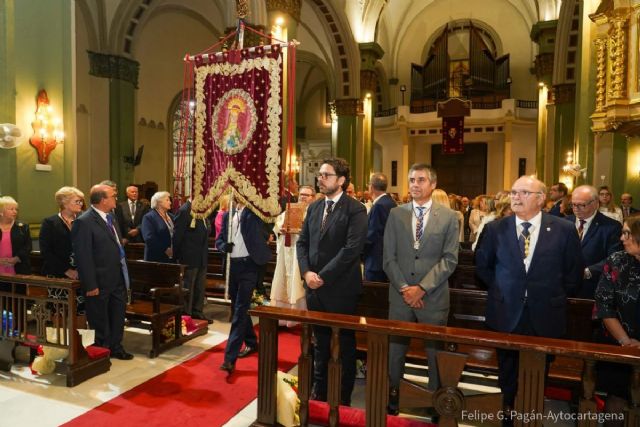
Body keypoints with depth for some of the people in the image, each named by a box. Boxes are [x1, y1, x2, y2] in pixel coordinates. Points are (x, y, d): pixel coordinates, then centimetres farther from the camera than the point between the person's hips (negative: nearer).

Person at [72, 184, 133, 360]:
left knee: (118, 316, 20)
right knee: (100, 321, 11)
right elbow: (83, 257, -20)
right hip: (100, 282, -8)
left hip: (118, 279, 8)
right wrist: (91, 285, -19)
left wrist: (124, 275, 12)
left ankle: (115, 347, 38)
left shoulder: (109, 217, 7)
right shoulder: (84, 222, -19)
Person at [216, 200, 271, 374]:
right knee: (238, 308, 16)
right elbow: (219, 239, 14)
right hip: (232, 266, 6)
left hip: (248, 265, -6)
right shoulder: (228, 215, 12)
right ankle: (251, 343, 35)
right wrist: (224, 246, -9)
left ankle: (230, 357, -9)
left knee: (241, 310, -9)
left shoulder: (255, 212, -2)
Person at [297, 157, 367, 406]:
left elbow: (352, 249, -19)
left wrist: (323, 276, -18)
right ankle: (319, 392, 34)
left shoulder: (355, 209, -10)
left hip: (340, 288, -5)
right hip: (315, 287, 6)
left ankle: (342, 399, 26)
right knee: (320, 343, 18)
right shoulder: (314, 208, 10)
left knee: (344, 345, 10)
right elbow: (302, 242, 9)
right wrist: (306, 272, -7)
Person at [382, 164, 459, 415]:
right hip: (400, 294, 2)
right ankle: (392, 393, 31)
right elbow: (389, 257, 1)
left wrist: (422, 287, -14)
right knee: (395, 348, 12)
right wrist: (403, 288, -9)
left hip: (433, 296, -1)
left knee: (436, 350, 10)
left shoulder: (448, 217, -1)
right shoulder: (396, 214, 3)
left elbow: (450, 259, -7)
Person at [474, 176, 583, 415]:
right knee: (507, 373, 16)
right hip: (505, 314, 1)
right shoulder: (495, 229, -4)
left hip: (545, 317, 0)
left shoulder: (564, 230, -6)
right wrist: (499, 290, 5)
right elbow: (482, 266, 9)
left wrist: (556, 297, 4)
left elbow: (574, 272, 4)